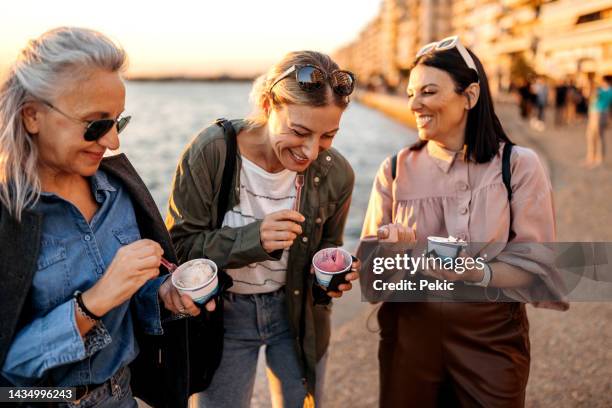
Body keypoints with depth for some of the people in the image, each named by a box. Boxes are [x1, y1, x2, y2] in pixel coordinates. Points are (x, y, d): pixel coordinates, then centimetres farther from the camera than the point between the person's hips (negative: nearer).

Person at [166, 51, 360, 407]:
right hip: (223, 312, -2)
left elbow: (326, 247, 3)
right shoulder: (211, 152, -23)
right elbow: (179, 245, -18)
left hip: (297, 310, 3)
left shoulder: (336, 173, -14)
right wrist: (252, 238, -34)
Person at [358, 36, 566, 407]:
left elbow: (538, 268, -10)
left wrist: (475, 273, -27)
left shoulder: (518, 165, -8)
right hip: (410, 332, 2)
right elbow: (368, 261, -1)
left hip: (492, 338, -1)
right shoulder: (396, 169, -2)